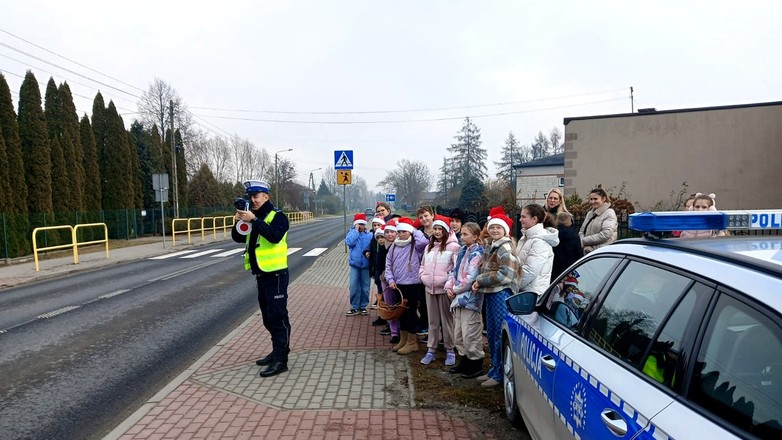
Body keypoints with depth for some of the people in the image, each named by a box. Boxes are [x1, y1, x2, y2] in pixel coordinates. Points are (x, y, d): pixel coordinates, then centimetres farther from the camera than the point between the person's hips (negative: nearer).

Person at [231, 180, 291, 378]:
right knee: (268, 317, 17)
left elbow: (275, 236, -28)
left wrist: (254, 220, -29)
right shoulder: (254, 216, 13)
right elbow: (238, 238, 11)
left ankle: (280, 360, -1)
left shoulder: (277, 216, -10)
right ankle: (277, 351, 30)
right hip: (261, 274, 9)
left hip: (275, 275, -9)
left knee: (278, 317, -5)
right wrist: (239, 222, -7)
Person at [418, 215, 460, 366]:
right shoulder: (429, 247, 14)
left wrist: (449, 282, -16)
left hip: (444, 289, -6)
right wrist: (423, 276, 8)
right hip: (429, 288, 6)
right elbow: (423, 265, 23)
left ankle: (450, 351, 13)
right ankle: (431, 350, 19)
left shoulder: (453, 246, -8)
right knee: (433, 321, 12)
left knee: (447, 320, 3)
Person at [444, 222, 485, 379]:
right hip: (458, 297, 9)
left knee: (470, 334, -3)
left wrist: (455, 290, -9)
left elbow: (471, 277, -18)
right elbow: (454, 271, 17)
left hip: (470, 298, -9)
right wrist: (449, 287, 1)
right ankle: (464, 360, 29)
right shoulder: (462, 251, 15)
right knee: (458, 333, 15)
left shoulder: (477, 253, -11)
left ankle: (476, 364, 11)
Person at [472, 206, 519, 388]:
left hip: (502, 294, -10)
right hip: (490, 294, 10)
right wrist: (479, 282, 2)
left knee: (501, 334, -3)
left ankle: (500, 374, 6)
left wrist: (480, 280, -14)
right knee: (491, 333, 15)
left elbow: (506, 275, -21)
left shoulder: (505, 248, -12)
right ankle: (494, 369, 26)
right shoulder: (492, 247, 16)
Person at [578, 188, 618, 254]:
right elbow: (582, 231, 17)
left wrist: (584, 241, -15)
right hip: (587, 253, 7)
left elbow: (605, 234, -16)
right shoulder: (590, 213, 18)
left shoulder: (609, 213, -4)